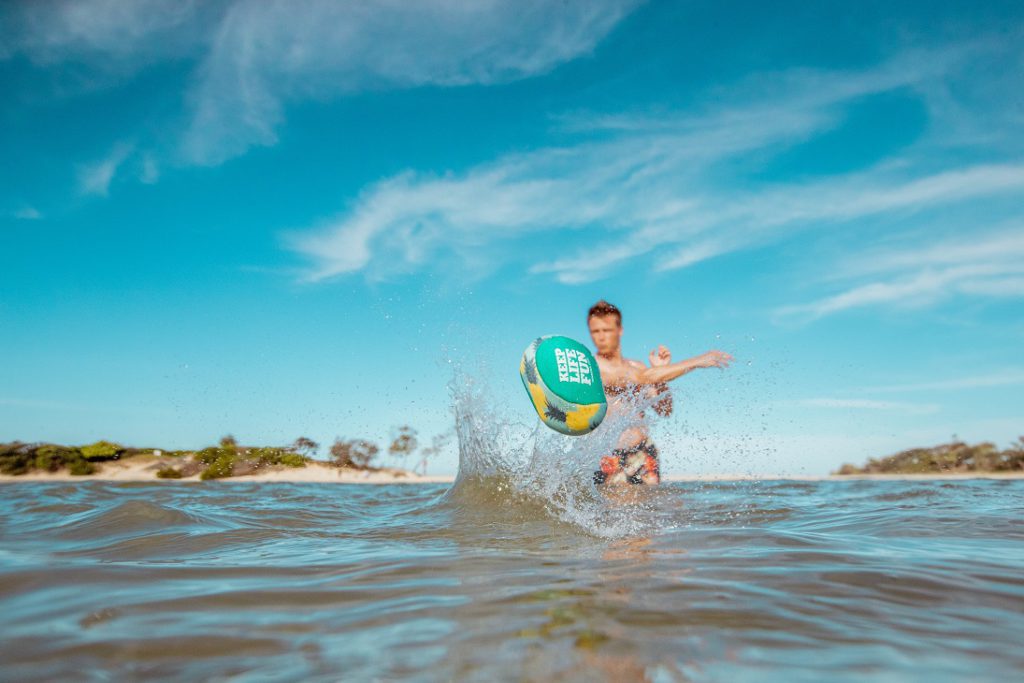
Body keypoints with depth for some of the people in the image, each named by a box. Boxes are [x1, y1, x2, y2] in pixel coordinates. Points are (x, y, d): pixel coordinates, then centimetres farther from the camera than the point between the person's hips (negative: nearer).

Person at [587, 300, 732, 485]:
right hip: (611, 456, -6)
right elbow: (642, 378, -19)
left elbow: (664, 411, 12)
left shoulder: (636, 366, 14)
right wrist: (695, 362, -18)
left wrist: (660, 371, -1)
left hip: (644, 452, 6)